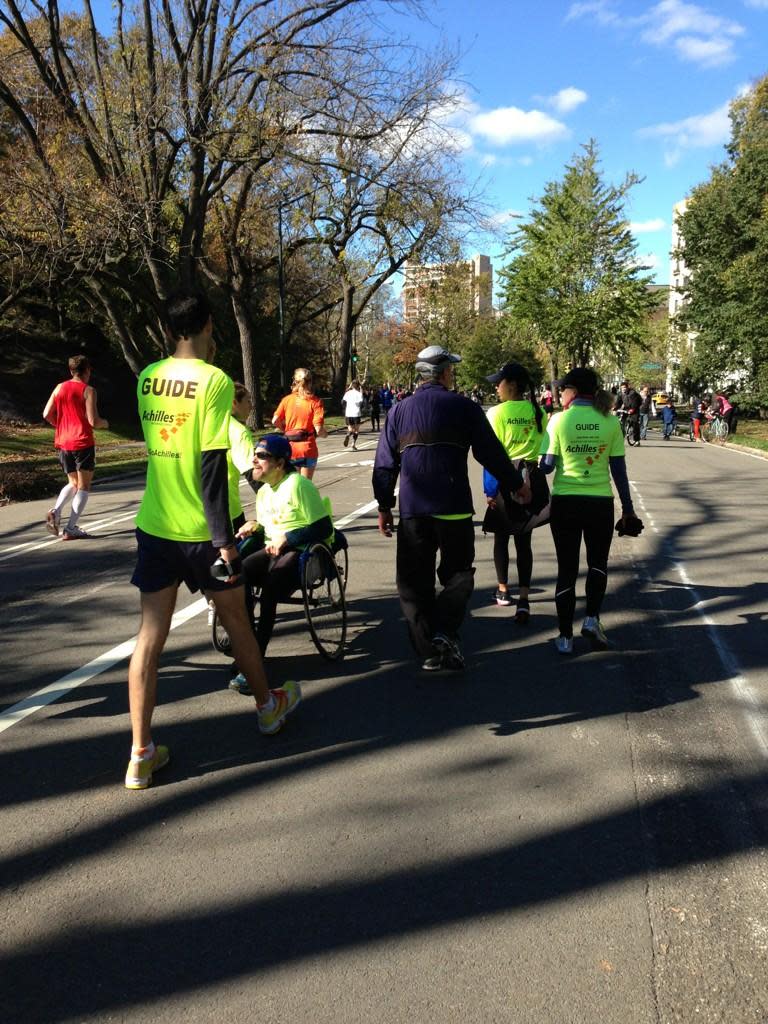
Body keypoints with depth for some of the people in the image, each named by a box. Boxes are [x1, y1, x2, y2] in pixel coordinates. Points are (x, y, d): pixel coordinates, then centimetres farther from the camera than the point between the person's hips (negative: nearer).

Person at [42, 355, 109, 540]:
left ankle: (55, 511, -3)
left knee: (73, 484, 21)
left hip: (63, 443, 6)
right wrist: (105, 424, 7)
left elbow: (47, 414, 6)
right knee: (83, 487, 3)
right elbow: (93, 421, -14)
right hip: (83, 443, -6)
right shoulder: (88, 390, -7)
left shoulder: (59, 388, 9)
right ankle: (71, 529, -1)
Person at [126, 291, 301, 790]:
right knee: (236, 619, 15)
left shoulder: (148, 378, 5)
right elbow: (212, 467, -19)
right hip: (201, 532, -4)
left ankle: (141, 755, 8)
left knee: (150, 635, 6)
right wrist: (224, 539, -17)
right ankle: (269, 705, 37)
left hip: (154, 525, 5)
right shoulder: (215, 381, -14)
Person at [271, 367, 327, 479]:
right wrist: (325, 434, 8)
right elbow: (319, 430, -14)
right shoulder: (315, 402, -8)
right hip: (308, 449, -3)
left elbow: (275, 421, -5)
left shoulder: (287, 399, 1)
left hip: (290, 448, 3)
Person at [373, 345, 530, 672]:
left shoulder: (399, 411, 8)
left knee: (414, 582, 11)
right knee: (457, 573, 13)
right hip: (454, 510, -2)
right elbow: (491, 452, 1)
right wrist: (517, 484, 15)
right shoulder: (464, 408, 0)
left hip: (412, 512, 2)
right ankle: (444, 633, -8)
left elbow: (384, 464, 8)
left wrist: (384, 506, 17)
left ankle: (428, 651, 11)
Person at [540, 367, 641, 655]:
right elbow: (618, 469, 1)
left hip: (565, 502, -1)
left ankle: (565, 636, 14)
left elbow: (547, 465, -9)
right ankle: (592, 618, 6)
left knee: (567, 568, 9)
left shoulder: (559, 420, -7)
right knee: (598, 563, 22)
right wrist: (628, 508, 8)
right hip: (600, 502, 1)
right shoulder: (610, 422, -1)